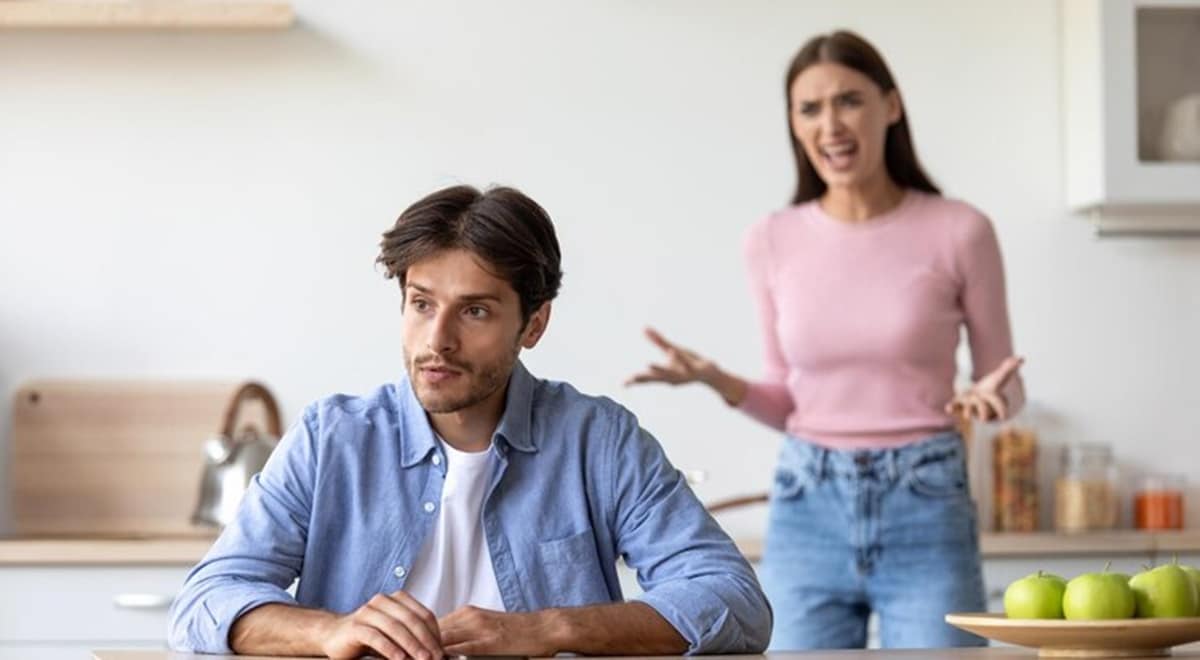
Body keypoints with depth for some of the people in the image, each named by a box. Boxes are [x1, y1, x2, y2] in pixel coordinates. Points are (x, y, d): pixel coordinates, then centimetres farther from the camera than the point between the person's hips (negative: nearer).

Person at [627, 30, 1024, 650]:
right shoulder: (773, 242, 4)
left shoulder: (957, 231, -4)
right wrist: (721, 383, -7)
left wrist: (988, 397, -17)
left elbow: (1003, 378, 5)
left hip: (924, 509, -2)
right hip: (807, 511, 2)